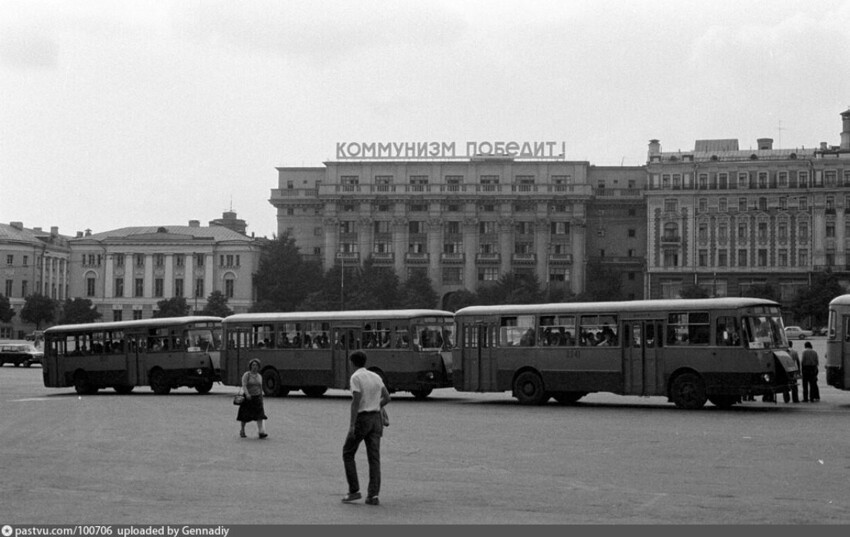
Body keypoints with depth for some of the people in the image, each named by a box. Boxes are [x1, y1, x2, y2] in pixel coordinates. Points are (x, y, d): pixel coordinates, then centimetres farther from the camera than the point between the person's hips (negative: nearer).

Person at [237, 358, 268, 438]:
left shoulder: (259, 376, 8)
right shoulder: (246, 375, -8)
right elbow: (244, 386, -19)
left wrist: (261, 399, 17)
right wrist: (247, 394, -35)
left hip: (257, 398, 3)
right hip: (247, 398, -3)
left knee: (260, 415, -11)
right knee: (245, 416, 6)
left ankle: (261, 432, -18)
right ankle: (242, 430, 28)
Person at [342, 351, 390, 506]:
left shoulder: (355, 377, -10)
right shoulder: (376, 376, 11)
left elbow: (356, 401, -18)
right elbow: (387, 398, 13)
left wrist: (352, 425, -18)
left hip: (361, 419, -6)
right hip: (376, 419, 6)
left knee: (348, 453, 10)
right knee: (374, 458, 2)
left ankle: (354, 490, 4)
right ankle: (373, 495, -6)